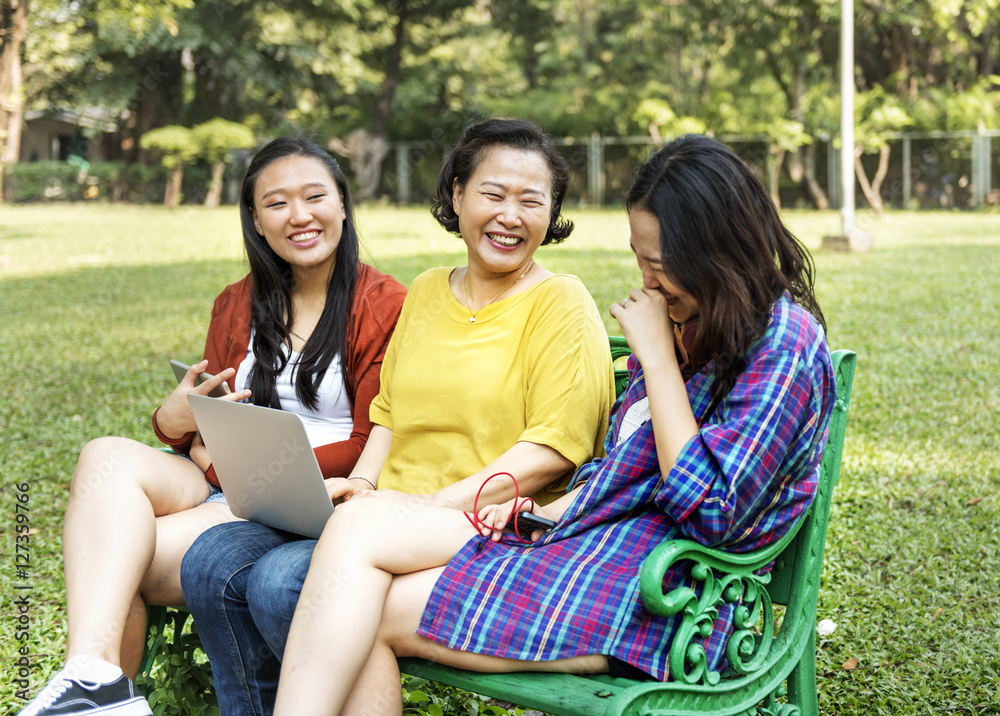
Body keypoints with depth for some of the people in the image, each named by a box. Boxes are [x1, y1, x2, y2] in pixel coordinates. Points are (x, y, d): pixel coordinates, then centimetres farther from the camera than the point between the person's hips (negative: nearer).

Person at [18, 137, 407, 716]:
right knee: (109, 457, -27)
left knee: (126, 560, -27)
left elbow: (374, 447, -5)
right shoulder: (237, 306, 19)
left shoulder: (384, 305, -1)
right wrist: (175, 421, -5)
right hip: (220, 490, 6)